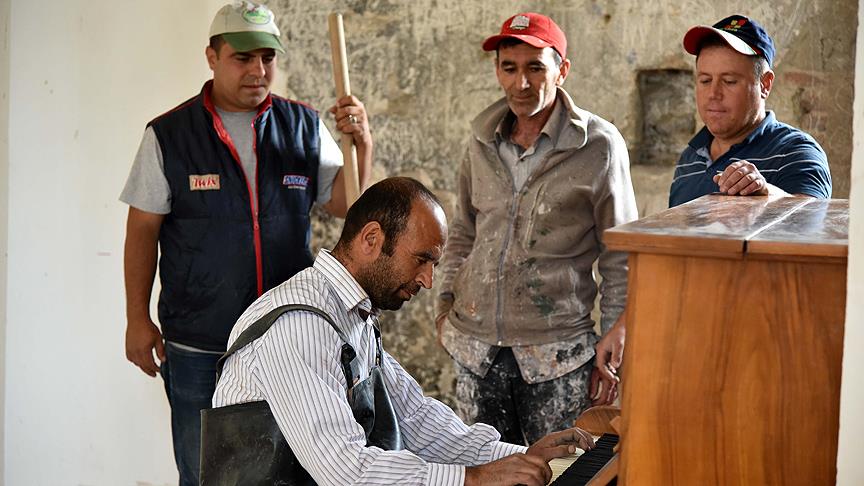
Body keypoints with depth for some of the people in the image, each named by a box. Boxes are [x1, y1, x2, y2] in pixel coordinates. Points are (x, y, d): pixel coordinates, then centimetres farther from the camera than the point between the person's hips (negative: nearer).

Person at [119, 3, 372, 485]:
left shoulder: (305, 127, 2)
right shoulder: (169, 135, -5)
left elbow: (348, 205, 4)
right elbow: (143, 229, 0)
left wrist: (362, 143, -13)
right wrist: (138, 319, -2)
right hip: (198, 348, -2)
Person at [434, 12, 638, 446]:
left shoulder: (599, 145, -6)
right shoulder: (483, 143, 8)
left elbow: (620, 255, -3)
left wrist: (613, 344, -5)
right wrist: (445, 306, 12)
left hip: (558, 353, -4)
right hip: (474, 344, 4)